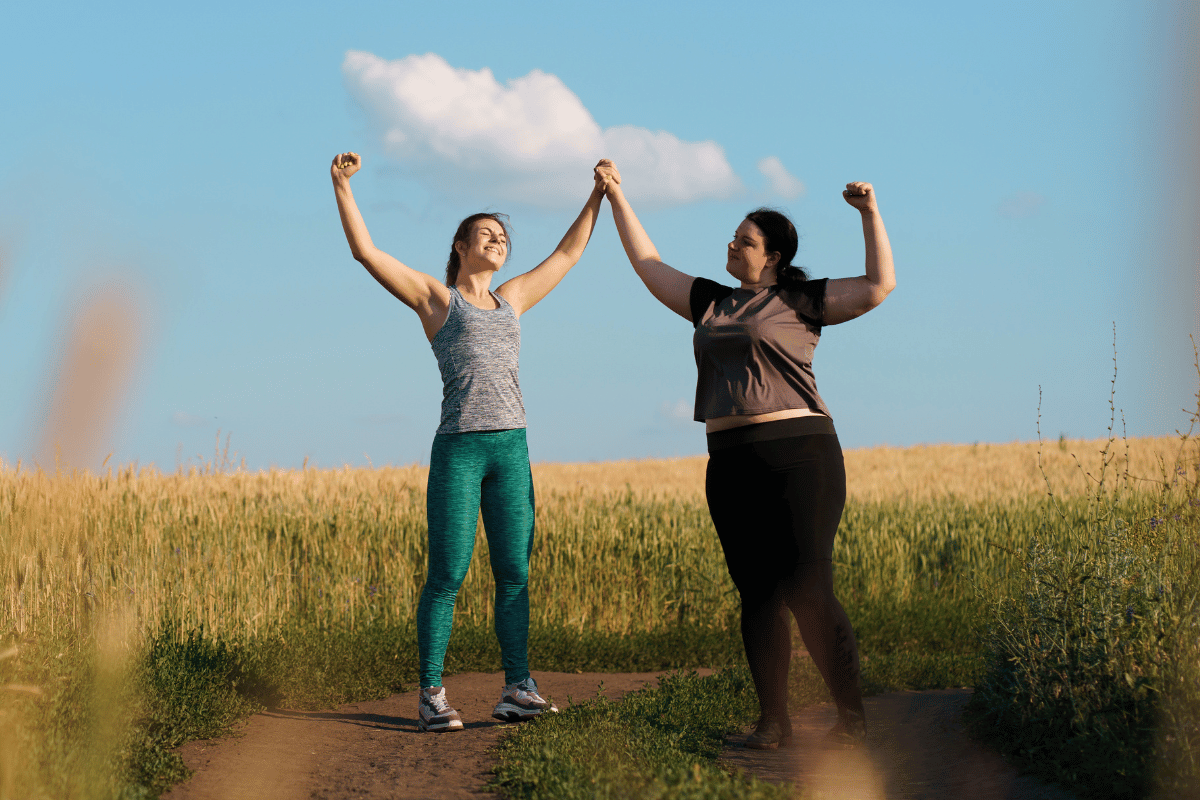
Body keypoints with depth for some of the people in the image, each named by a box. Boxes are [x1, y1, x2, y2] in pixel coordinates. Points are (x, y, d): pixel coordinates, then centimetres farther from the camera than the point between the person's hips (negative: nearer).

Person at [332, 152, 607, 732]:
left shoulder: (511, 299, 22)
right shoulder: (434, 297, 9)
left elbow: (567, 254, 32)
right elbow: (366, 252, 1)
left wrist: (598, 195, 32)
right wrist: (342, 186, -7)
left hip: (511, 450, 5)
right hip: (457, 450, -5)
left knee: (514, 574, 2)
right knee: (447, 576, -5)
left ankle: (517, 690, 4)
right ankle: (431, 697, -1)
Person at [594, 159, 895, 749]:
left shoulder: (801, 301, 3)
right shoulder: (711, 303, 19)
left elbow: (881, 285, -3)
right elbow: (648, 264, 27)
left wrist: (870, 213, -7)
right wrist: (616, 196, 27)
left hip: (799, 454, -6)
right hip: (732, 465, 6)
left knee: (808, 591, -12)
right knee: (757, 594, 3)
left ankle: (852, 717, -4)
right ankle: (773, 722, 5)